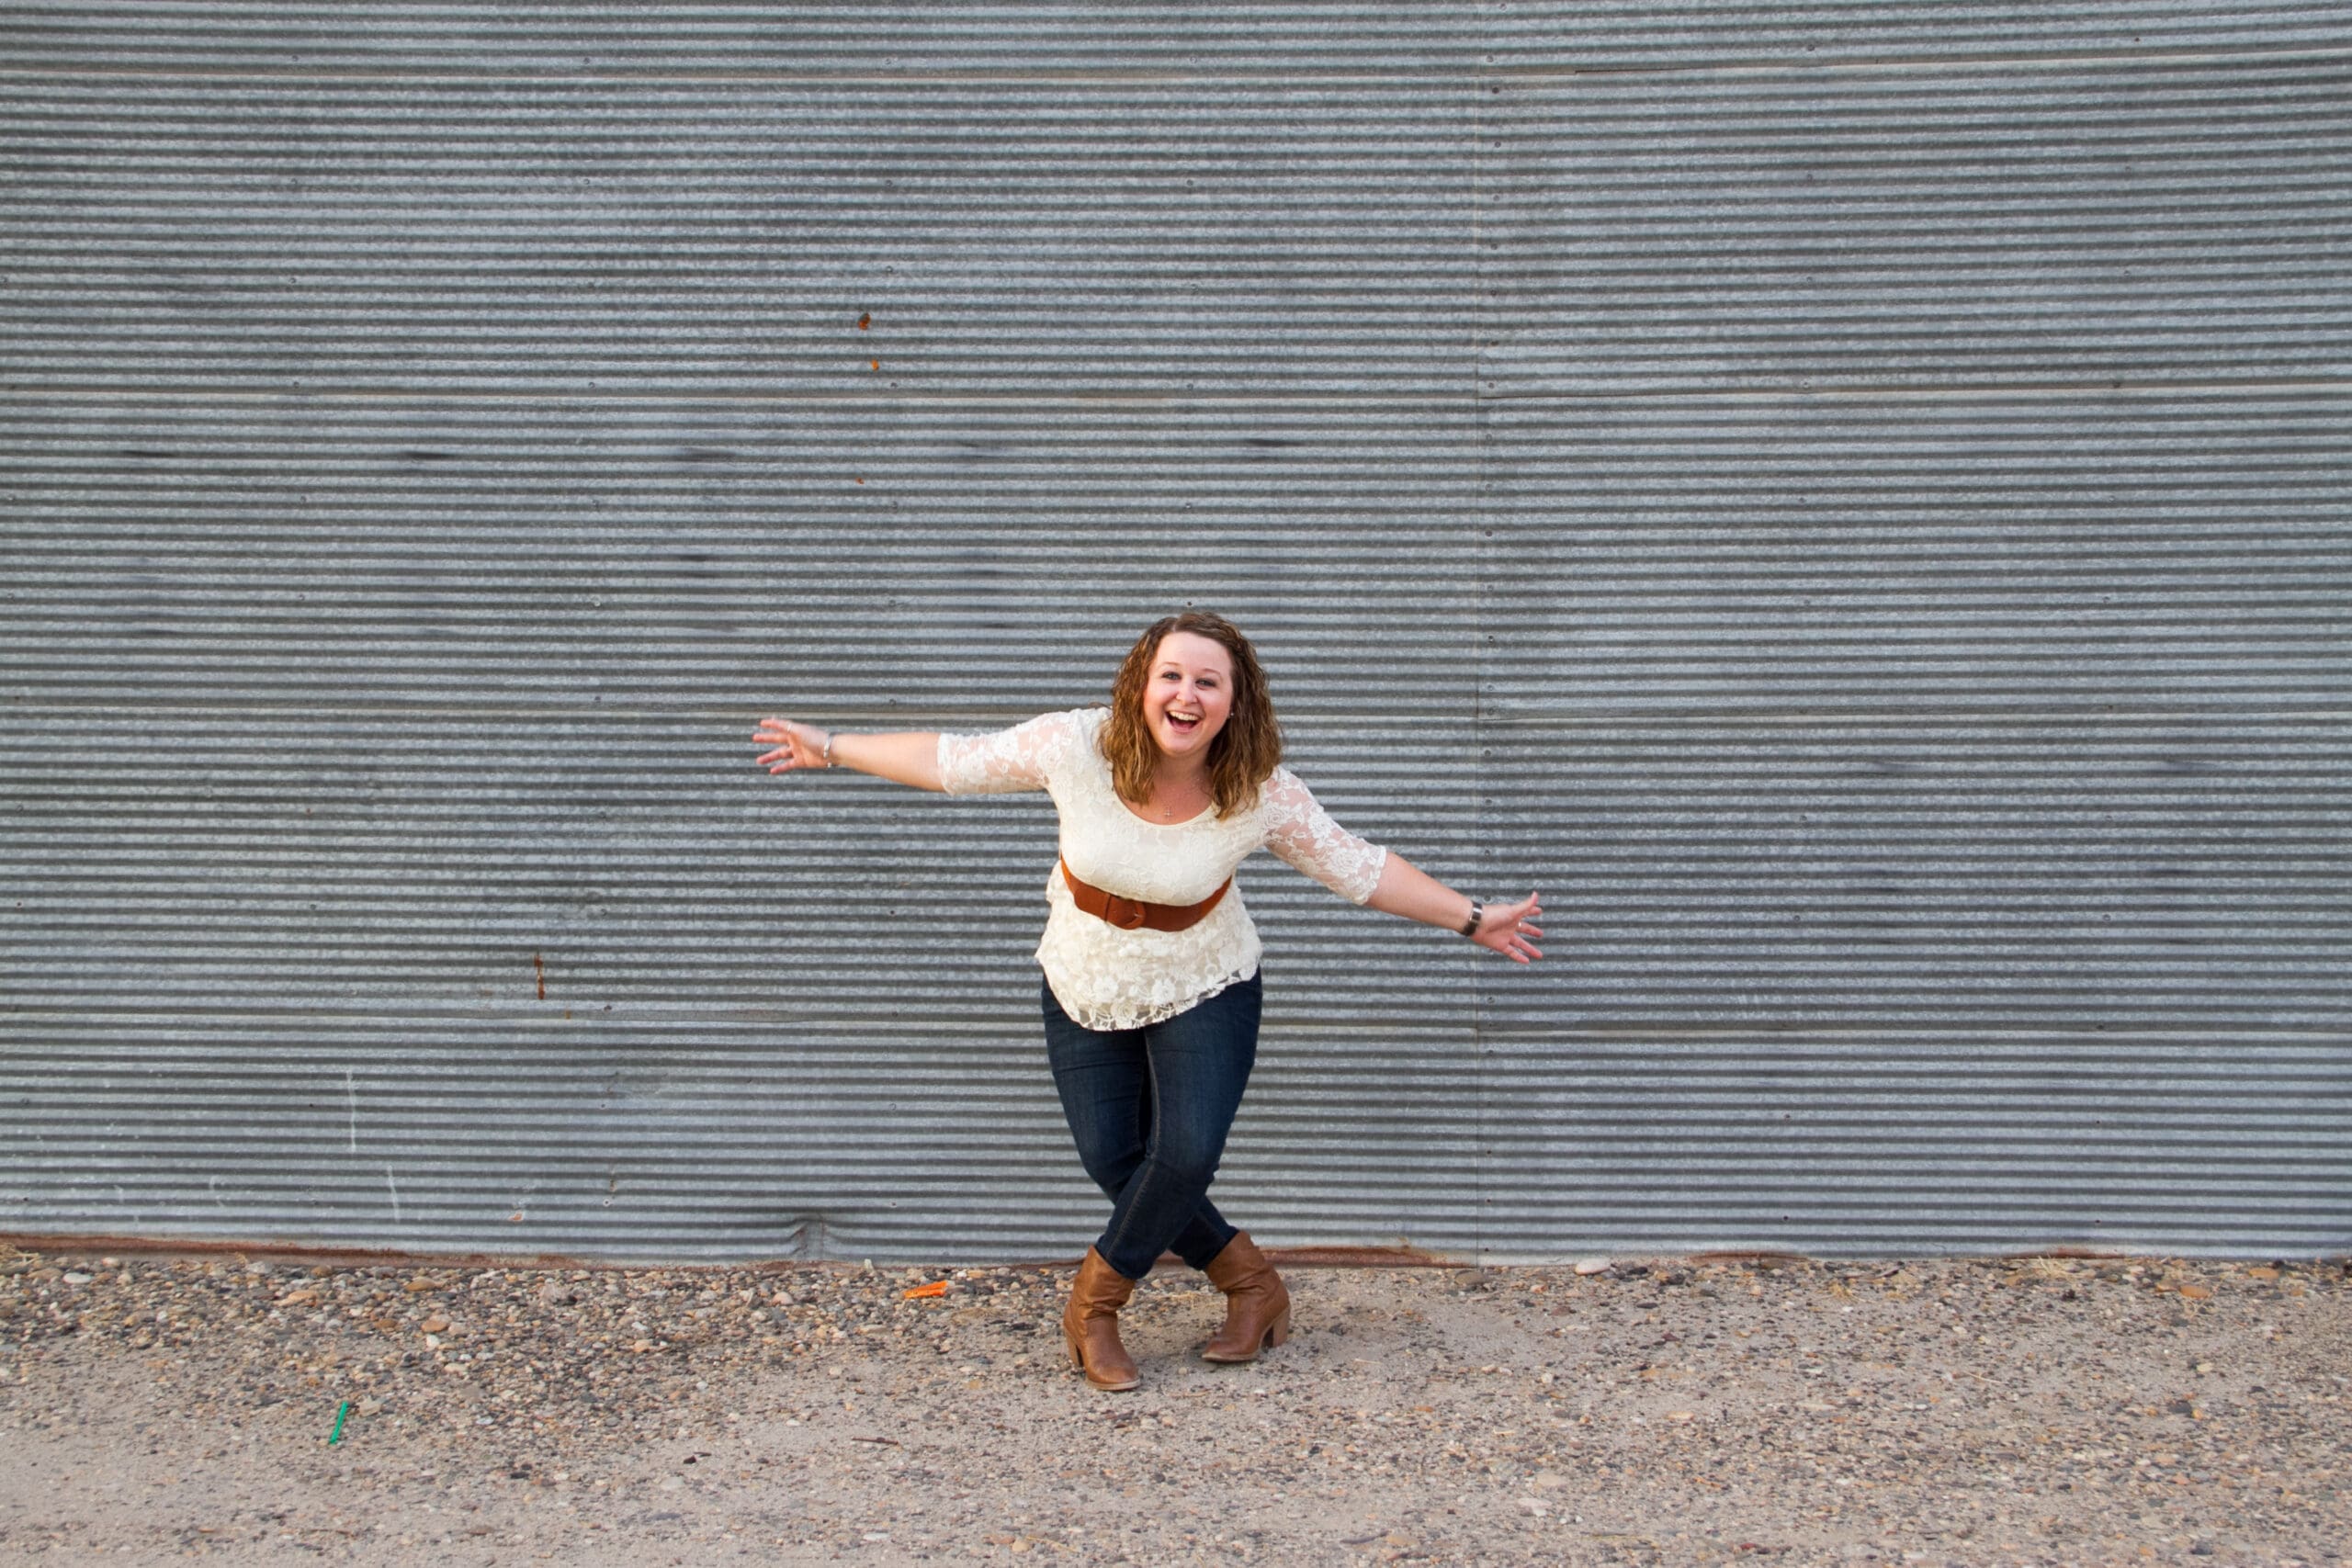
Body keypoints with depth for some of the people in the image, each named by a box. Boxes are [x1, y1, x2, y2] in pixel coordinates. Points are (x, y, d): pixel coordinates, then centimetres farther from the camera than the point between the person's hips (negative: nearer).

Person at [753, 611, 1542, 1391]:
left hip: (1204, 993, -1)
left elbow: (1357, 866, -9)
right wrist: (831, 749, -6)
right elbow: (950, 761, -11)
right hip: (1085, 993, 2)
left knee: (1185, 1157, -15)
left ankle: (1093, 1306, 13)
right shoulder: (1077, 747, -22)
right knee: (1114, 1164, 1)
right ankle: (1250, 1282, 25)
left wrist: (1472, 918, -8)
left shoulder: (1262, 794, -21)